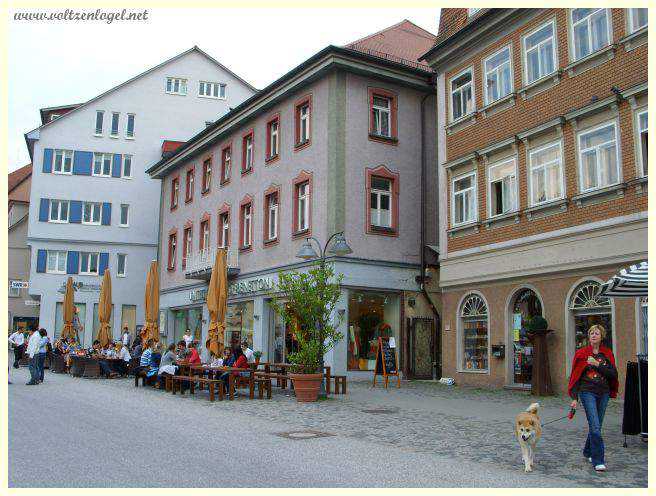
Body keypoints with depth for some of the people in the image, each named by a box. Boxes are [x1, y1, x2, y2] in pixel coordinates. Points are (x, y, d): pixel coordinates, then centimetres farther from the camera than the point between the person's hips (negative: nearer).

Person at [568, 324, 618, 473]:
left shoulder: (607, 353, 7)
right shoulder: (581, 353, -1)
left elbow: (613, 374, -3)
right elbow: (575, 376, -1)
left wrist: (597, 364, -16)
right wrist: (574, 398, -6)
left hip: (603, 393, 4)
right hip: (587, 392, -3)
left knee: (596, 425, 12)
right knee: (595, 426, -12)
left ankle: (588, 452, 32)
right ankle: (598, 461, -11)